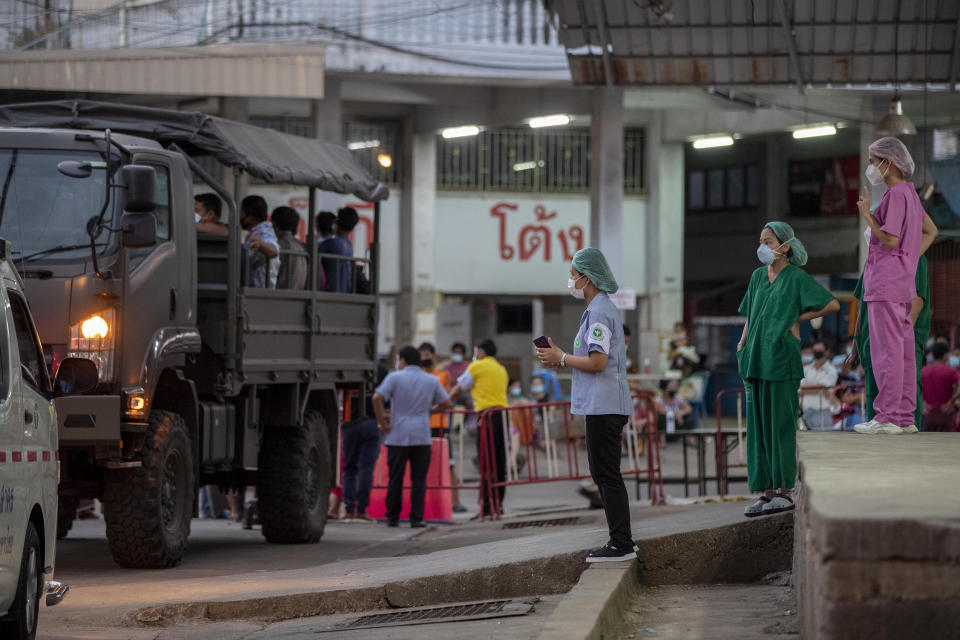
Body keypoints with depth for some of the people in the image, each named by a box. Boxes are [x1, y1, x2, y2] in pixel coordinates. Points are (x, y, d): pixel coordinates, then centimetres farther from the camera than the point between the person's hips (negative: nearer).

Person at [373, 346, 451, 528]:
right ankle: (416, 518, -2)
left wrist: (382, 422, -5)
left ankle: (392, 518, 8)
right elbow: (445, 404, 16)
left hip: (398, 436, -2)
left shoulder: (395, 377, -1)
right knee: (419, 479, 3)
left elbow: (377, 398, -13)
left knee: (395, 478, 4)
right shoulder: (431, 381, 9)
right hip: (422, 437, 2)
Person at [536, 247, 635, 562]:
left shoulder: (599, 311, -14)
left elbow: (597, 362, -21)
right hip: (604, 404, 11)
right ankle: (621, 542, 17)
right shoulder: (604, 309, 18)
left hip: (603, 406, -11)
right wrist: (559, 357, 14)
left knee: (607, 474, -8)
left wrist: (562, 358, -8)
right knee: (603, 473, 14)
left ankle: (621, 544, -6)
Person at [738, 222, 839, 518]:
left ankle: (785, 490, 1)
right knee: (758, 425, 5)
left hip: (781, 357, -7)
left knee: (780, 423, -4)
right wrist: (743, 342, 9)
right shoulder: (758, 276, 15)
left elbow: (833, 304, -7)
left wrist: (799, 317, -3)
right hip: (755, 357, 7)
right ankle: (767, 491, 9)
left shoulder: (796, 278, -4)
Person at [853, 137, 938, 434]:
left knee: (886, 349, -9)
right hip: (904, 282, 10)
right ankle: (905, 416, 11)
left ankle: (888, 417, -10)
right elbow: (930, 230, 27)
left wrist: (866, 215, -10)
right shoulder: (910, 193, 16)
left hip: (886, 285, -10)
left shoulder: (895, 194, -14)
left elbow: (890, 240, -20)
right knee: (903, 350, 9)